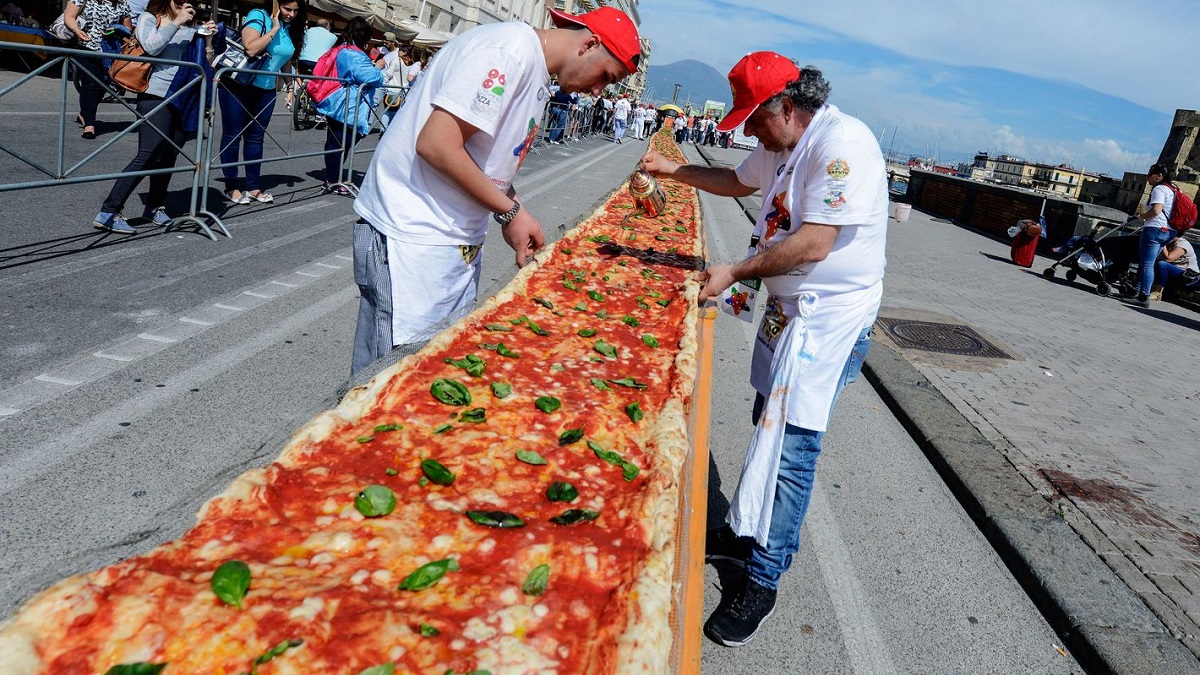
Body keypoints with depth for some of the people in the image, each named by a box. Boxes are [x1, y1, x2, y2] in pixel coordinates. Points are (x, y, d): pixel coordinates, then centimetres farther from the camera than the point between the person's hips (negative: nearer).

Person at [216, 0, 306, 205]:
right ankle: (231, 187, 9)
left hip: (265, 90, 6)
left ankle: (252, 187, 16)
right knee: (233, 135, 2)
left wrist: (290, 87, 15)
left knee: (256, 137, 9)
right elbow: (251, 49, -28)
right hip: (238, 86, -6)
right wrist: (274, 29, -22)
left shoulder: (290, 29, 6)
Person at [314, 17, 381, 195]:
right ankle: (332, 182, 3)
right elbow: (371, 77, -24)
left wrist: (373, 68, 22)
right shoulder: (355, 55, -17)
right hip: (347, 108, -10)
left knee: (334, 143, 14)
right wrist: (379, 71, -2)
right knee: (341, 145, -3)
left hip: (334, 105, 10)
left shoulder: (340, 50, 14)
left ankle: (331, 179, 23)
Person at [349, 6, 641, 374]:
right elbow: (435, 143, -23)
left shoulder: (539, 77, 15)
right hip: (412, 234, -10)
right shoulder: (512, 47, -16)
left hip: (461, 239, 10)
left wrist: (516, 215, 4)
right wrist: (511, 211, -15)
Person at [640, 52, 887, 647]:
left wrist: (734, 274, -17)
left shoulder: (841, 143, -20)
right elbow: (738, 180, 30)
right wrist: (675, 169, 20)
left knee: (790, 447, -7)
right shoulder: (783, 145, 10)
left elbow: (814, 244, -25)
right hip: (789, 308, 9)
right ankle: (748, 535, 32)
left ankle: (762, 581, 6)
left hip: (829, 320, -9)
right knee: (770, 428, 16)